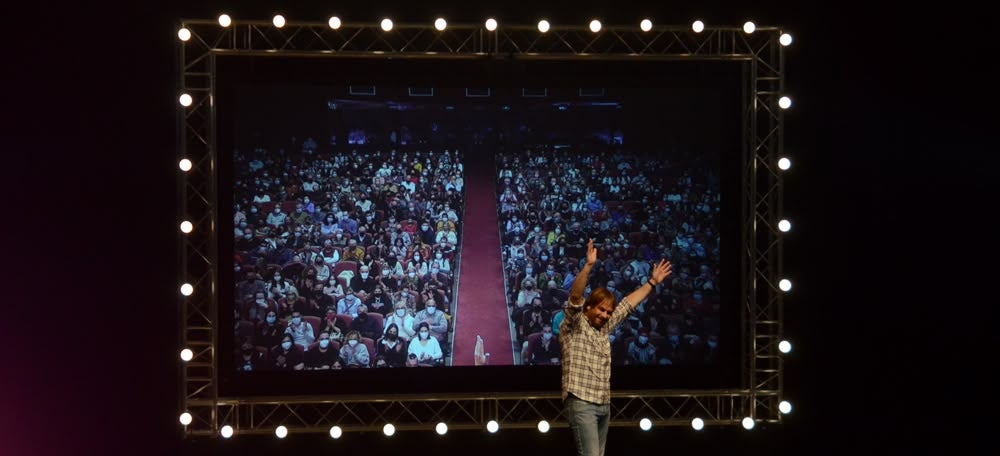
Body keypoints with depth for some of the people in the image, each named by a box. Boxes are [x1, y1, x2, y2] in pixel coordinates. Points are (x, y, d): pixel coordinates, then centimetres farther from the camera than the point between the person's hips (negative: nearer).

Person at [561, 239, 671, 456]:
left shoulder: (604, 328, 16)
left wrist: (652, 282, 26)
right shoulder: (573, 325, -4)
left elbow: (628, 304, 24)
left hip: (603, 405, 8)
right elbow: (575, 296, -20)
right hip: (581, 404, -8)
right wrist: (588, 265, -31)